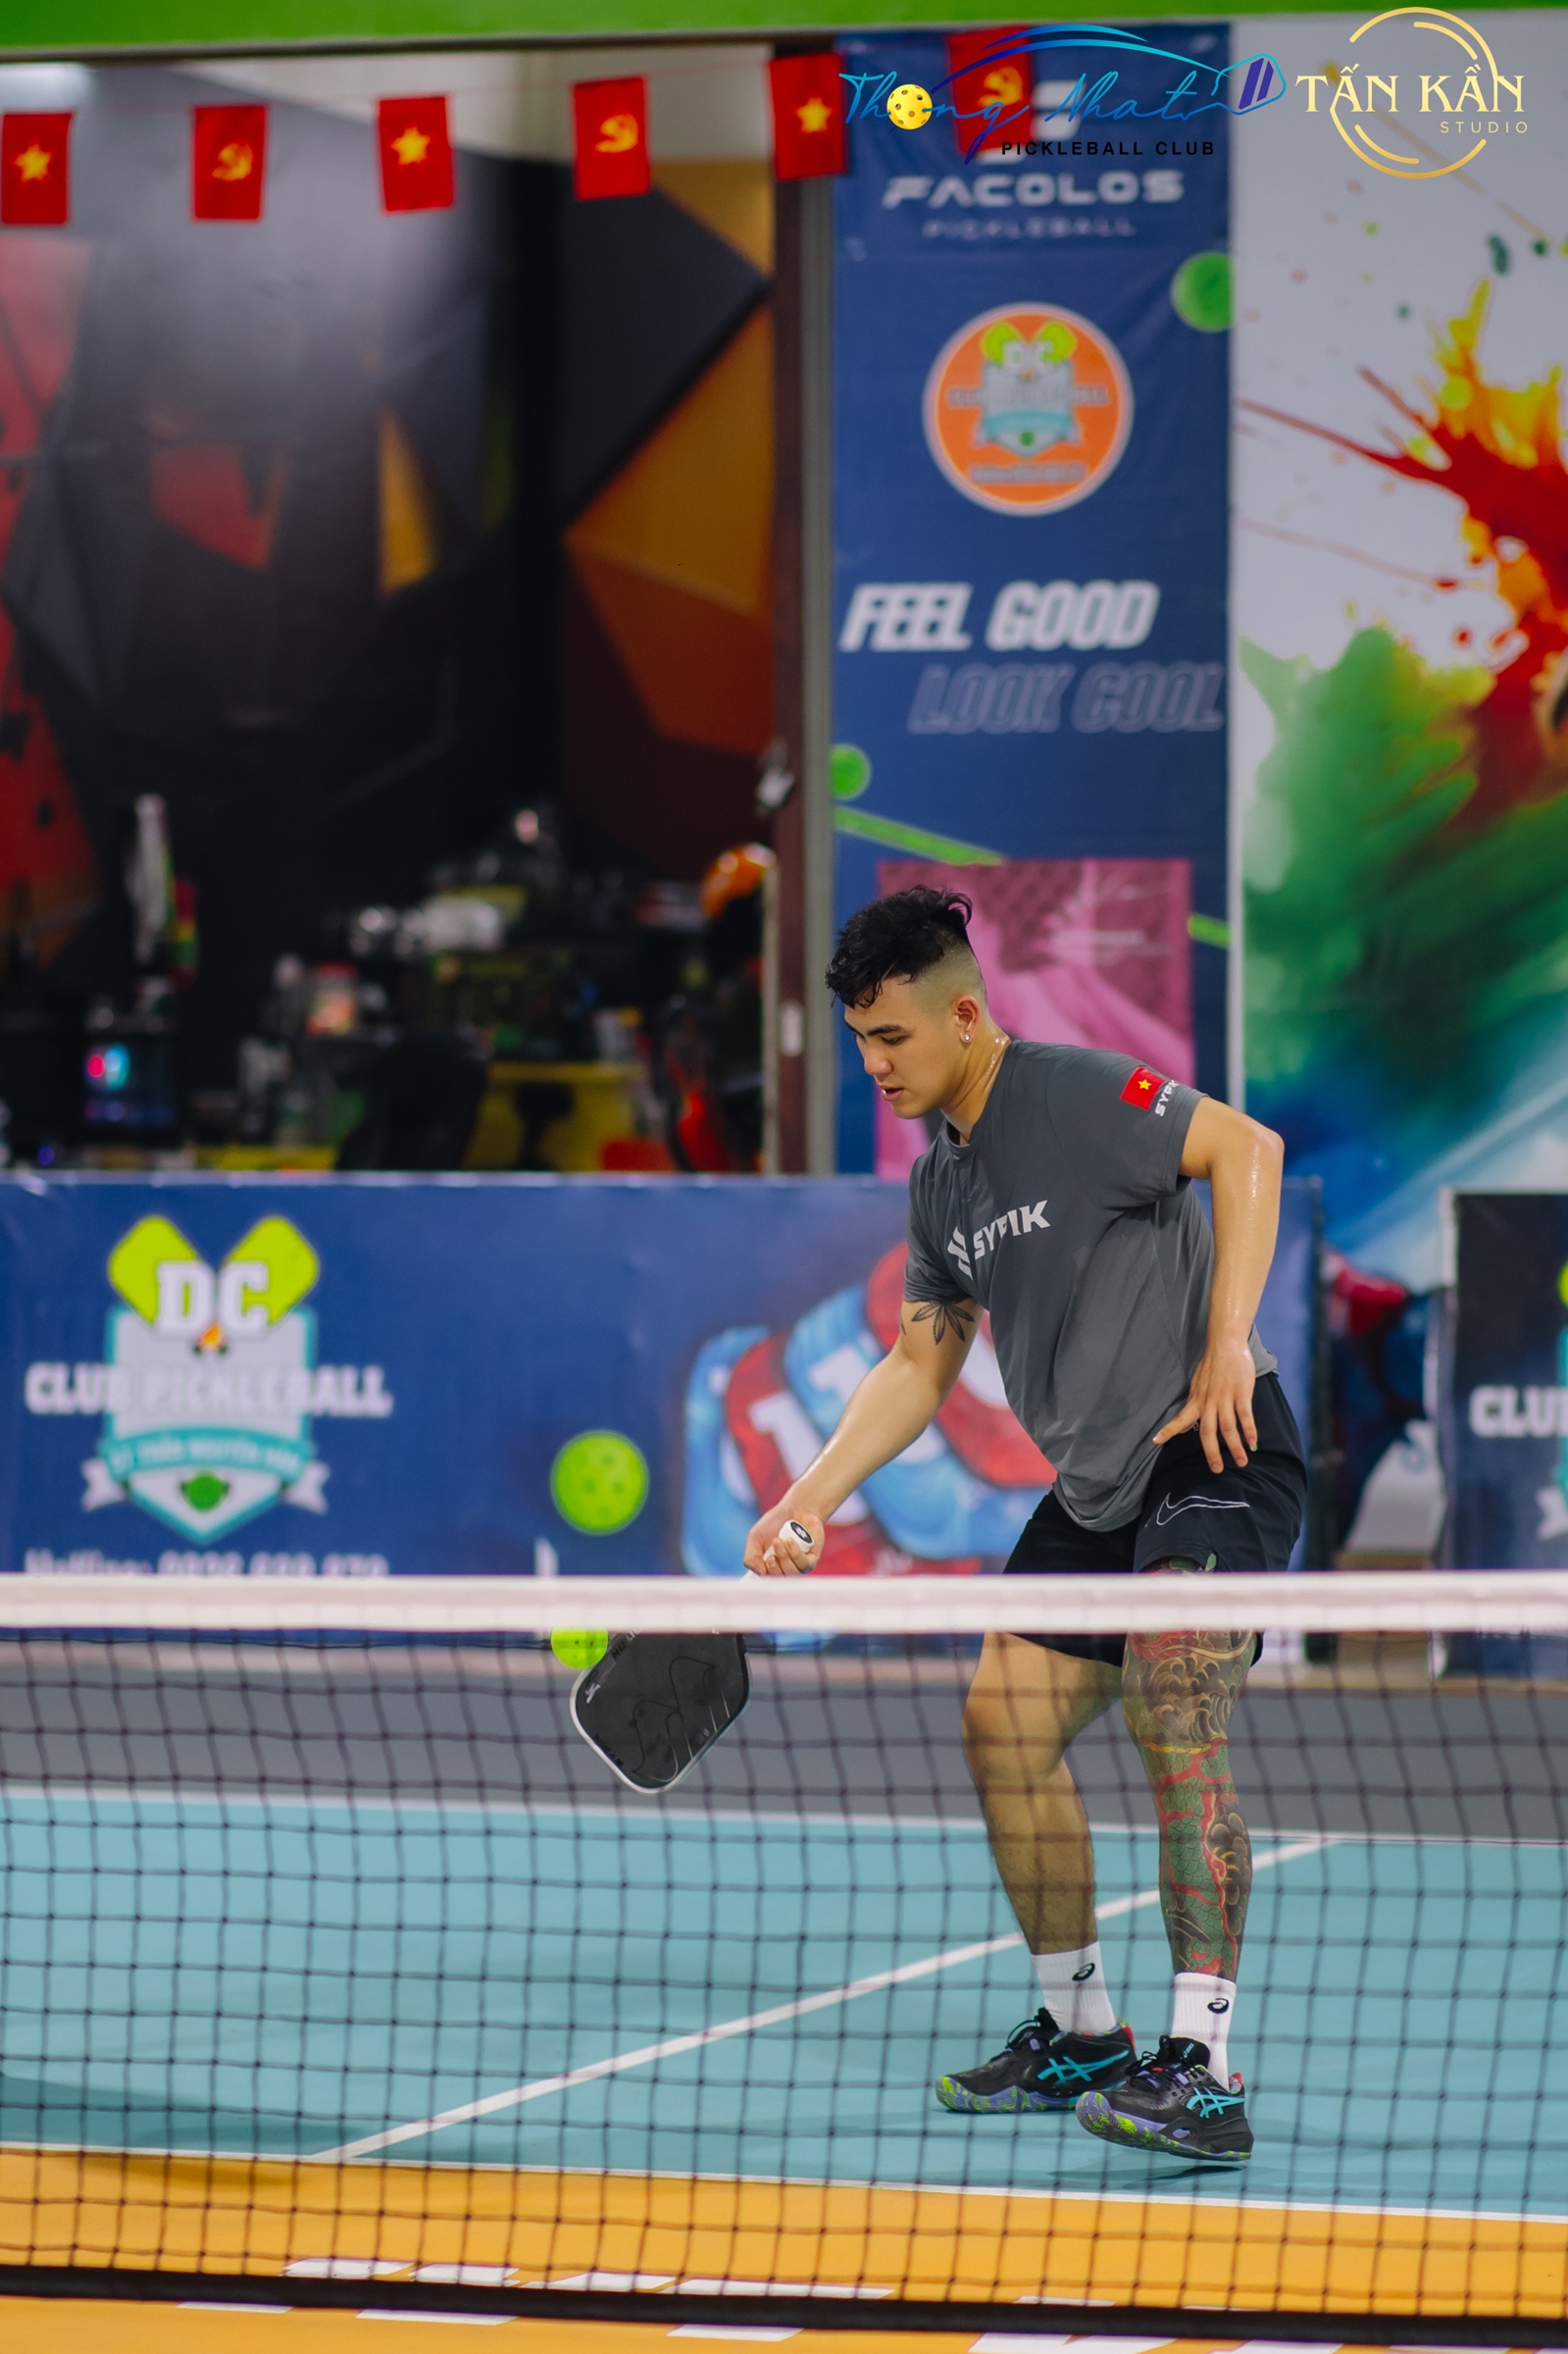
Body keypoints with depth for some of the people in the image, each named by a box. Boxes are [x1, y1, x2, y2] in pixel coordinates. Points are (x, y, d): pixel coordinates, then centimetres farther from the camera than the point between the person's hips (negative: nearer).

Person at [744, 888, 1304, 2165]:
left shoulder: (1076, 1095, -13)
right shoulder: (943, 1179, 13)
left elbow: (1245, 1146, -22)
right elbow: (920, 1363, 20)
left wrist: (1228, 1342, -26)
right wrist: (815, 1494, 10)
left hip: (1217, 1451, -9)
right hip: (1100, 1484, 9)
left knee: (1175, 1706, -24)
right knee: (1005, 1722, 7)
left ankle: (1203, 2069, -28)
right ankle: (1082, 2033, 22)